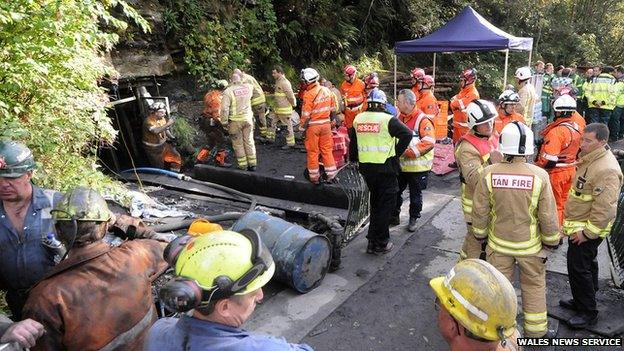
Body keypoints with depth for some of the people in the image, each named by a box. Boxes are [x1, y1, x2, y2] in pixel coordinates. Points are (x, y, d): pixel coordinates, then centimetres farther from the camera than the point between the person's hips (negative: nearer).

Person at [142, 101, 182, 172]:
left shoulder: (163, 119, -4)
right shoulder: (148, 121, -24)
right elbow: (156, 131, -43)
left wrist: (172, 137, -3)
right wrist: (168, 124, -43)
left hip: (164, 144, 6)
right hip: (153, 148, -6)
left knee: (176, 157, 2)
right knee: (159, 168, 5)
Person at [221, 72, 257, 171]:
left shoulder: (228, 91, -13)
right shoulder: (248, 88, 1)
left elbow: (224, 108, -18)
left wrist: (224, 122, -9)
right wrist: (243, 77, 38)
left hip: (235, 121, -4)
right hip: (248, 119, 4)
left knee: (238, 144, 8)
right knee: (249, 142, 13)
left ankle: (243, 166, 12)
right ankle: (252, 165, 18)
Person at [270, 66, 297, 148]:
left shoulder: (284, 82, -20)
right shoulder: (278, 81, 12)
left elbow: (291, 95, -21)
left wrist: (293, 105, -10)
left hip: (285, 109, -10)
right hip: (278, 108, 10)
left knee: (288, 126, -1)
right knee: (273, 123, 17)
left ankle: (290, 143, 8)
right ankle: (270, 138, 30)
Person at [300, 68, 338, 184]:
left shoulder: (309, 94, -18)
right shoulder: (327, 90, 1)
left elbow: (306, 114, -16)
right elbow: (333, 109, 8)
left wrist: (302, 127, -5)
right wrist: (331, 120, 20)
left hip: (313, 126, -5)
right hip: (326, 124, 5)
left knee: (312, 151, 8)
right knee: (327, 149, 15)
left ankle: (314, 177, 17)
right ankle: (331, 175, 20)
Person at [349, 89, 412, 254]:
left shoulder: (358, 119, 5)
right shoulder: (388, 119, -11)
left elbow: (353, 142, 13)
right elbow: (407, 134, -20)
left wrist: (353, 159, 25)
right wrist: (397, 152, -9)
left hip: (365, 167, 6)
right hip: (385, 168, -5)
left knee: (375, 203, 21)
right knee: (385, 205, 6)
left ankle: (373, 239, 29)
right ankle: (380, 244, 11)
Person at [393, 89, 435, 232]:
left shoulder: (423, 119, -16)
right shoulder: (399, 117, 6)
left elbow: (429, 142, -23)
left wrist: (409, 152, -27)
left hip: (417, 166, -6)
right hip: (400, 164, 6)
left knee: (415, 195, 10)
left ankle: (413, 219, 26)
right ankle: (394, 216, 31)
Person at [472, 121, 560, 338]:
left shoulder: (489, 174, -17)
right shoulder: (539, 176, -19)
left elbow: (480, 211, -8)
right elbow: (548, 216, -11)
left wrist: (480, 235, 8)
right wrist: (551, 242, 5)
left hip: (498, 243, 1)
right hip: (530, 245, 0)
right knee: (534, 285, 20)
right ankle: (536, 329, 36)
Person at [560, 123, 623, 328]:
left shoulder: (606, 169, -26)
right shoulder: (590, 159, 7)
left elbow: (605, 207, -29)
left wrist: (587, 232, -23)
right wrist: (573, 225, 22)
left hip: (588, 229, -10)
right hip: (579, 225, 10)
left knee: (579, 268, -3)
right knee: (587, 265, 22)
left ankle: (588, 313, 12)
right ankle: (581, 301, 37)